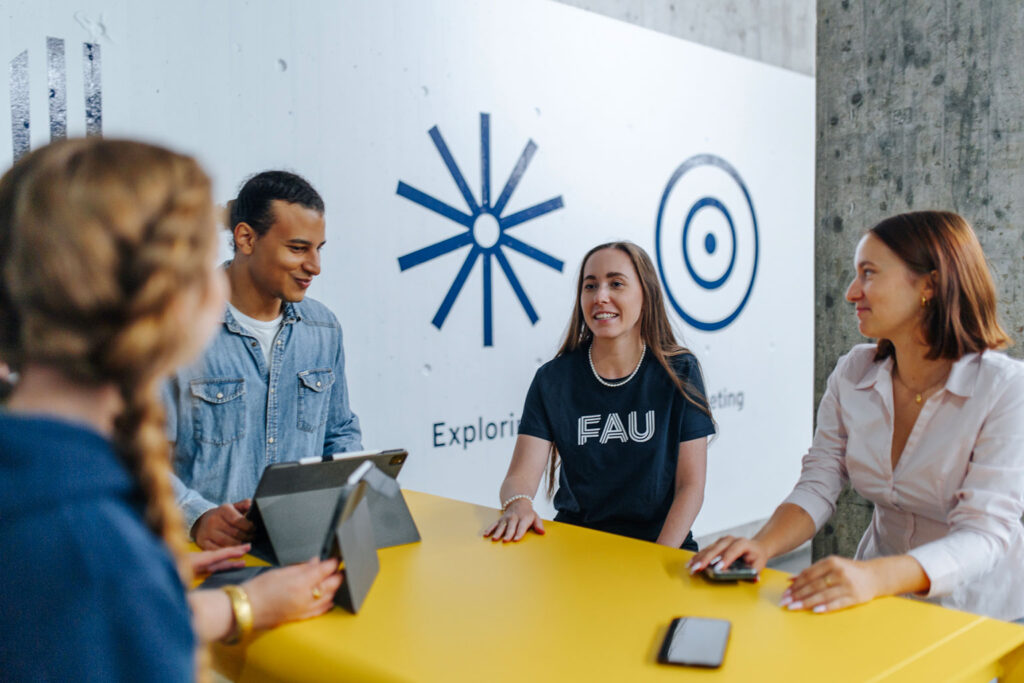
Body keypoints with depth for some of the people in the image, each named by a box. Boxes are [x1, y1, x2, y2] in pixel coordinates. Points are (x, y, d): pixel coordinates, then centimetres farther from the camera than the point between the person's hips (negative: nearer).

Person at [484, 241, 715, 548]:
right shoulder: (553, 379, 1)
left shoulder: (679, 373, -1)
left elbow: (691, 485, -3)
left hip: (660, 547, -1)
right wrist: (518, 504, -28)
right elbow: (520, 475, -5)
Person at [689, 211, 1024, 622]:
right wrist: (763, 544, -23)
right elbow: (818, 486, -2)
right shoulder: (852, 373, -1)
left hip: (979, 615, -3)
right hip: (884, 601, 3)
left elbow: (985, 534, -23)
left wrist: (875, 576, -40)